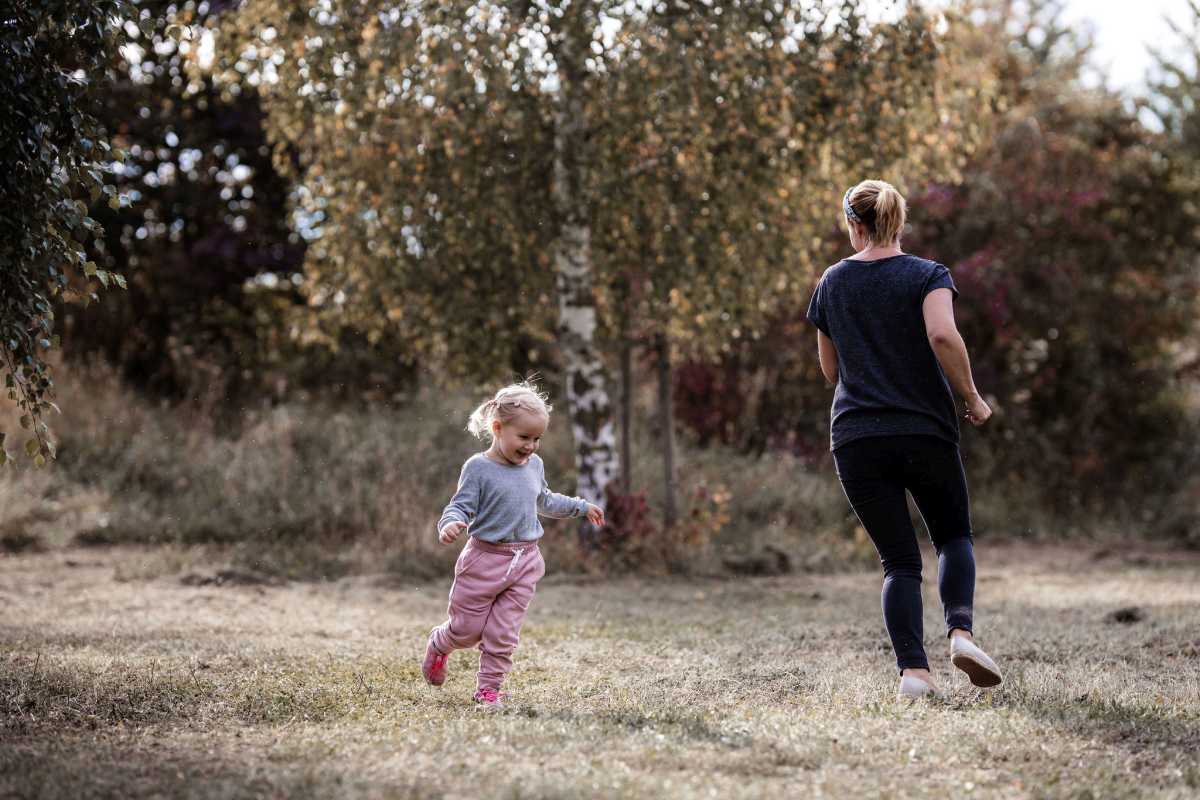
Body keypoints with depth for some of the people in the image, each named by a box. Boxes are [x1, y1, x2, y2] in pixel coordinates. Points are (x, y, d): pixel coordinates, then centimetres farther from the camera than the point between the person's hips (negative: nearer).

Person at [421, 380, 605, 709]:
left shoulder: (534, 466, 7)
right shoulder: (478, 468, -13)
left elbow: (545, 501, 26)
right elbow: (460, 506, -15)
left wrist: (581, 507, 30)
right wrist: (450, 524, -37)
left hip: (525, 562, 4)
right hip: (485, 559, -4)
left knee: (503, 633, 2)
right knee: (467, 628, 7)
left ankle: (489, 688, 11)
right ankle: (439, 645, 39)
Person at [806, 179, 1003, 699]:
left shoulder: (831, 283, 10)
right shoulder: (928, 276, -1)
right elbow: (943, 335, -20)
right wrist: (972, 399, -9)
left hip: (855, 439, 2)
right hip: (926, 432, -2)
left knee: (899, 561, 7)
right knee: (953, 537, 19)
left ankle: (912, 670, -11)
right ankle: (961, 630, -6)